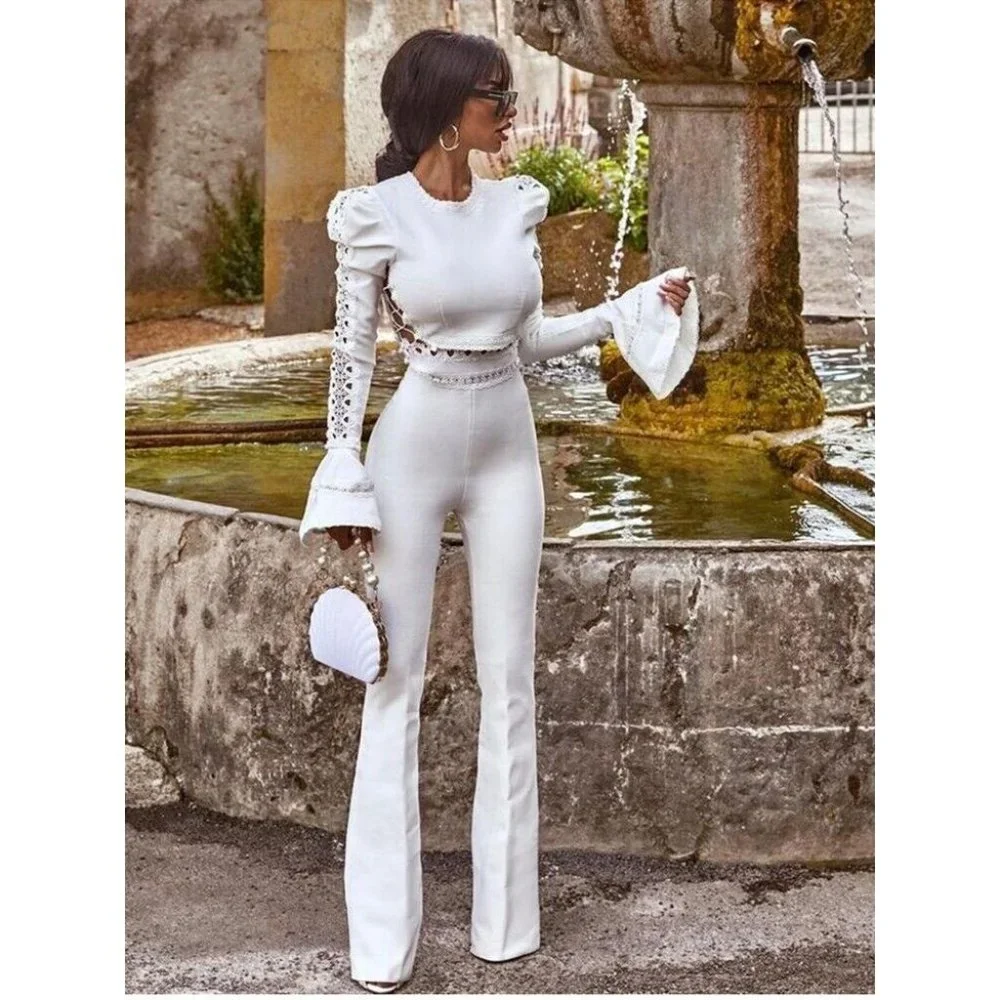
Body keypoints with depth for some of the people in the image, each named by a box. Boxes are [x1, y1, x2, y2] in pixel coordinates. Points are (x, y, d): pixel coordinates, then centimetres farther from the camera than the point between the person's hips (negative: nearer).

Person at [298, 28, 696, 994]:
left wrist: (631, 308, 9)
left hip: (508, 450, 5)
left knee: (509, 678, 7)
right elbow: (351, 353, -6)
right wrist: (343, 486, -9)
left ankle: (504, 914, 19)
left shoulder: (514, 205, 4)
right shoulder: (375, 214, -9)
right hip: (413, 446, -4)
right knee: (396, 679, 1)